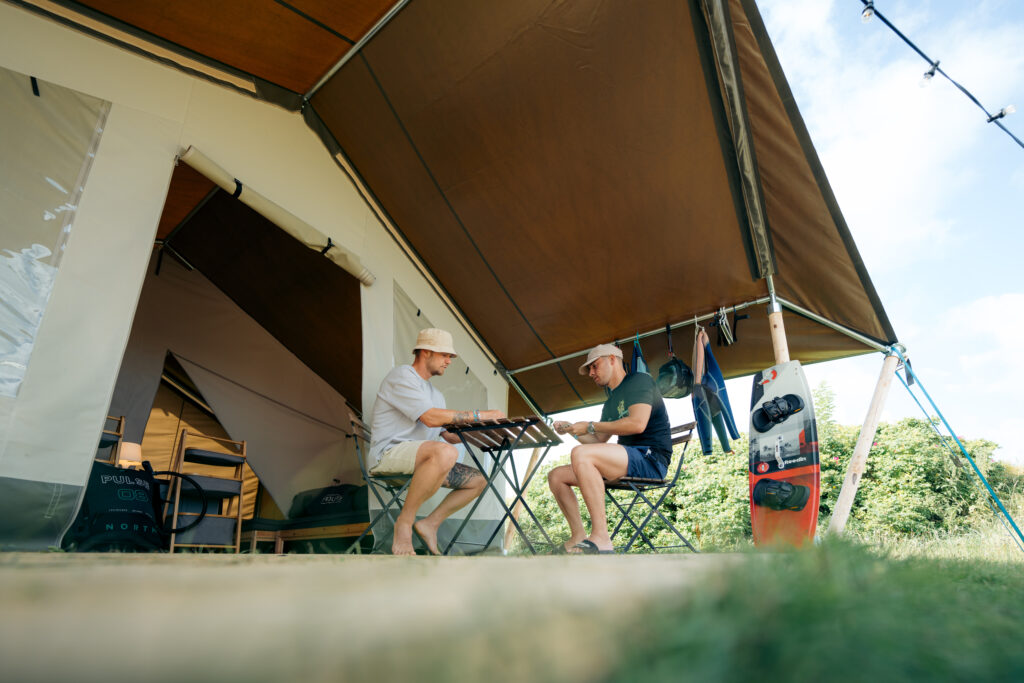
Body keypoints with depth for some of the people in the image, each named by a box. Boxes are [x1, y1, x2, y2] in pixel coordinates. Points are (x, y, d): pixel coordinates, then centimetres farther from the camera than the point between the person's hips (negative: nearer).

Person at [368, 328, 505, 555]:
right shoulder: (402, 376, -8)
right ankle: (404, 523, -22)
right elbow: (431, 418, -21)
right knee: (445, 452, -38)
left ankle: (430, 524, 3)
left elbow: (447, 434, 19)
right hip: (388, 454, -9)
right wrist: (481, 415, -18)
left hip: (422, 459, 9)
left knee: (478, 480, 2)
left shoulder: (435, 394, 22)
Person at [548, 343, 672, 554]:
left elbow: (637, 423, -18)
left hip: (651, 459, -9)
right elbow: (599, 441, 25)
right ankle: (578, 537, -6)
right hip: (627, 461, 9)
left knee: (581, 454, -33)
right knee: (556, 476, 2)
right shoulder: (611, 403, 24)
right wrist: (572, 430, 8)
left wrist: (590, 426, -12)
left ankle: (601, 538, -30)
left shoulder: (639, 380, -2)